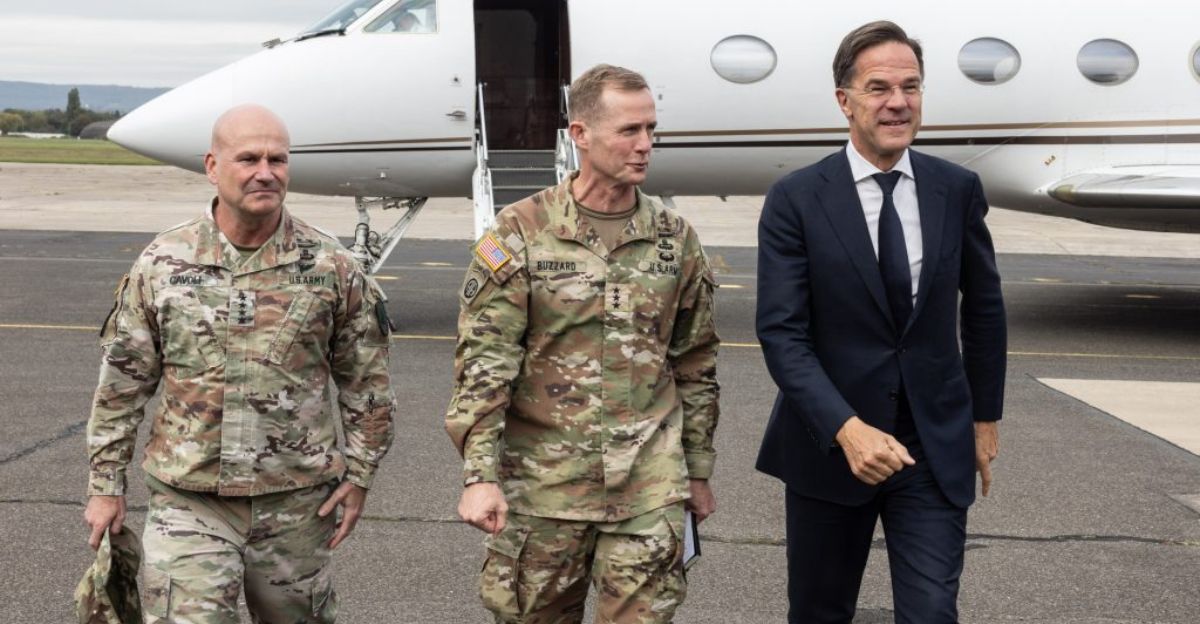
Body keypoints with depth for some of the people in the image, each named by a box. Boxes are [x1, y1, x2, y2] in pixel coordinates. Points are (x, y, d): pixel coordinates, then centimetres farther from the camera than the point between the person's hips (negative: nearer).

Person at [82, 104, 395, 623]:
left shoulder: (332, 268, -2)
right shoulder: (162, 264, -1)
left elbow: (365, 380, 5)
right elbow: (122, 382, 5)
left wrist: (359, 473, 2)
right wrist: (105, 484, 6)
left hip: (298, 501, 1)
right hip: (188, 502, -1)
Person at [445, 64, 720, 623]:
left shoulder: (675, 239, 5)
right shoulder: (520, 234, -6)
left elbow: (695, 365, 12)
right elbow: (482, 365, -8)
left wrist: (697, 471, 14)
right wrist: (479, 475, -14)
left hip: (649, 488, 2)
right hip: (542, 482, -2)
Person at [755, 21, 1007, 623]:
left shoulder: (958, 190, 1)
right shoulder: (795, 199, -9)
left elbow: (984, 309, 12)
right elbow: (781, 331, -14)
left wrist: (985, 415, 15)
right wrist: (846, 429, -24)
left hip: (936, 447, 1)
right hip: (829, 444, -1)